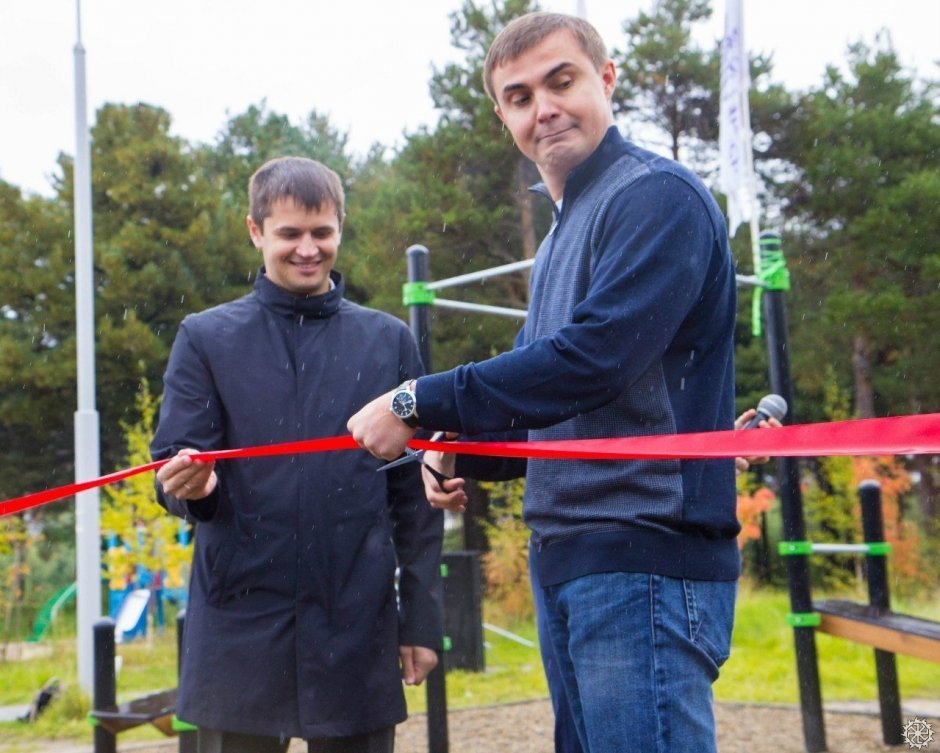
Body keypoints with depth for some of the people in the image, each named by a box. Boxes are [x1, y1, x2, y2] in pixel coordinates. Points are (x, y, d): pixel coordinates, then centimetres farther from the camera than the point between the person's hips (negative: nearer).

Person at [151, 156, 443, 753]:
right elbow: (174, 471, 0)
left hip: (358, 632, 1)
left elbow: (415, 498, 7)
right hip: (240, 631, 0)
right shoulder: (206, 339, 4)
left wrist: (422, 619, 4)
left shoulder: (389, 341, 6)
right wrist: (189, 486, -23)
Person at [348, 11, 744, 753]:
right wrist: (463, 451, 3)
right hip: (566, 559, 9)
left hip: (646, 557, -9)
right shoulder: (562, 232, 20)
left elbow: (590, 359, -22)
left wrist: (418, 404, -16)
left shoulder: (657, 196, -10)